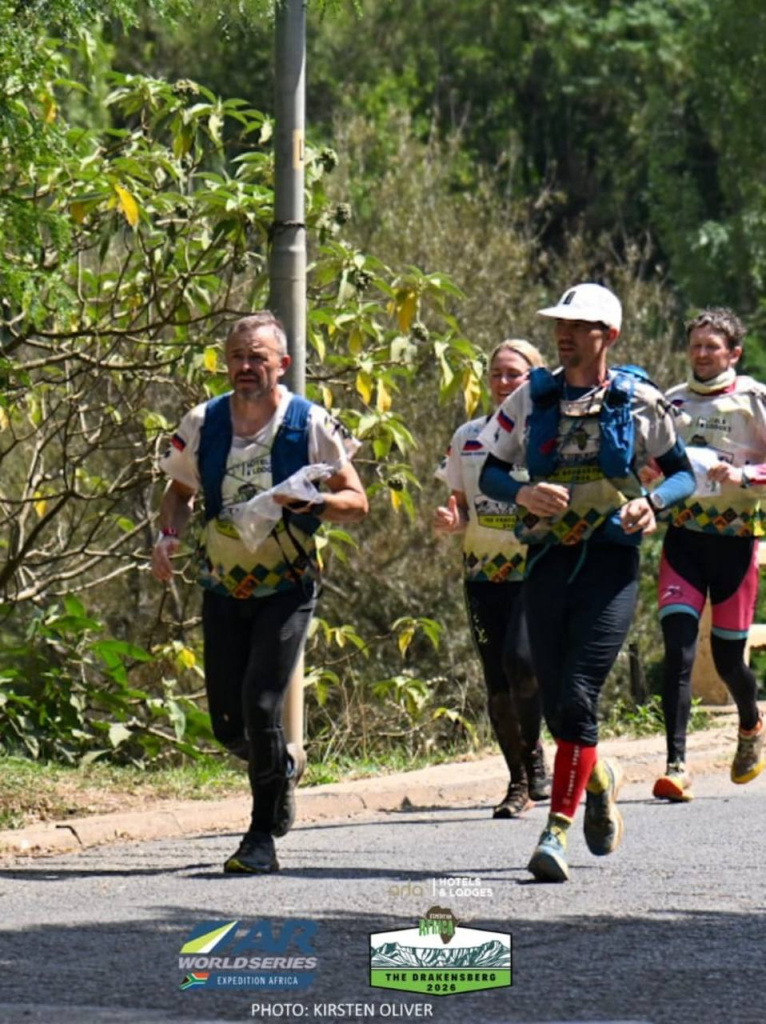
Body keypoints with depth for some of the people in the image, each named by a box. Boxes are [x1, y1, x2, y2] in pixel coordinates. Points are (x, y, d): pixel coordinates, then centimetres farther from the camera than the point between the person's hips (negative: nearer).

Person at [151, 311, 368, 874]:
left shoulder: (312, 425, -10)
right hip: (223, 589, 4)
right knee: (228, 725, 4)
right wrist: (169, 534, -8)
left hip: (287, 590, -4)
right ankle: (284, 764, 39)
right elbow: (180, 491, 13)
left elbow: (357, 503, -6)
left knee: (261, 703, -18)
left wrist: (310, 501, -26)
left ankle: (263, 838, -6)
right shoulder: (203, 423, -1)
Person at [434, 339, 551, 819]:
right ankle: (520, 783, 16)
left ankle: (533, 754, -4)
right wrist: (451, 520, -6)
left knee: (521, 659, -24)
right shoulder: (468, 438, 10)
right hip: (484, 573, 4)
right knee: (497, 682, 3)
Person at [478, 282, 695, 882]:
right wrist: (522, 493, -12)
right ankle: (599, 779, 38)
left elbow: (683, 473, 8)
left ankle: (557, 834, -15)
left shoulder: (639, 401, 0)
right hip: (547, 562, 3)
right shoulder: (532, 399, 6)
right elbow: (489, 472, 10)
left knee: (578, 696, -16)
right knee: (555, 704, 7)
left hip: (611, 562, -3)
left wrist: (651, 502, -13)